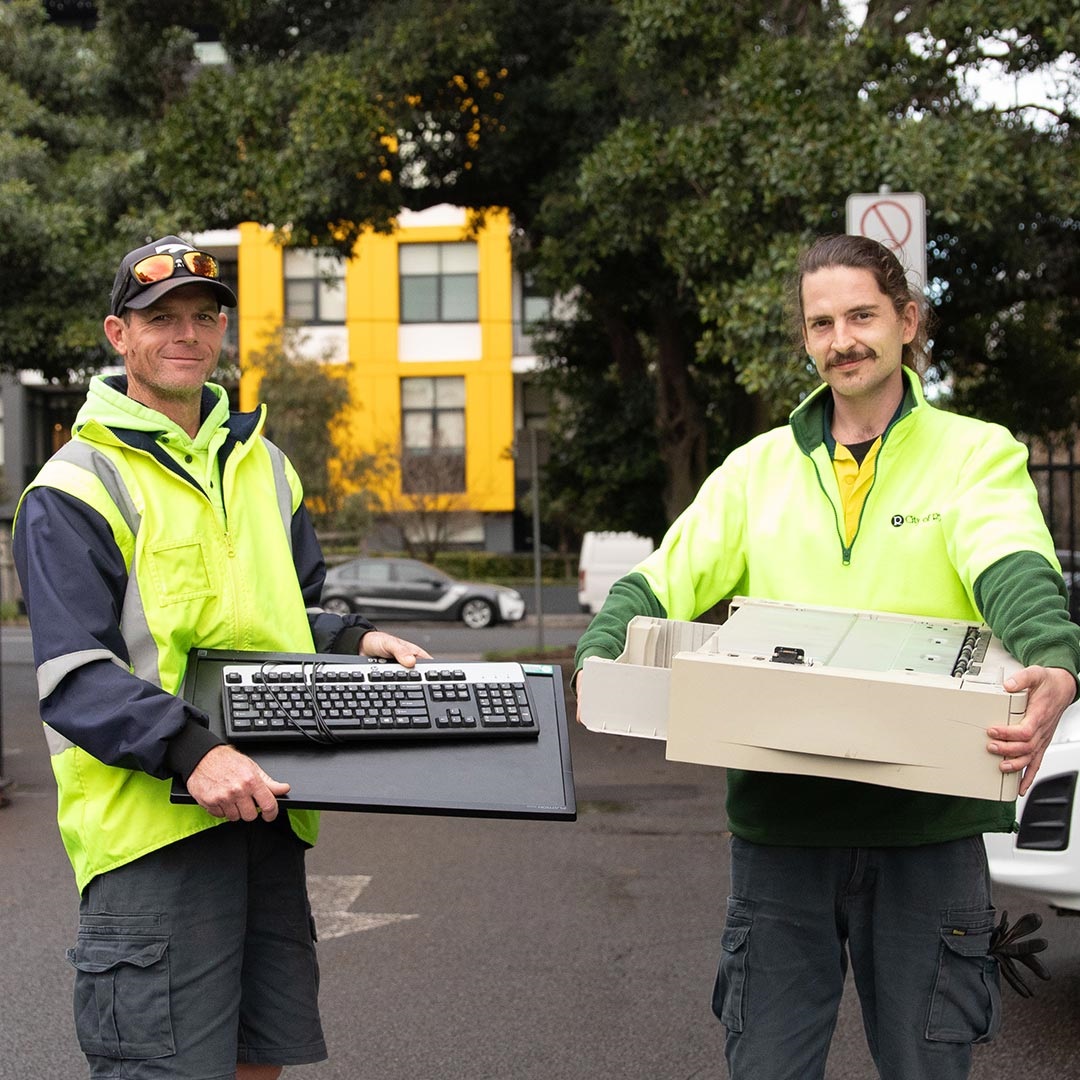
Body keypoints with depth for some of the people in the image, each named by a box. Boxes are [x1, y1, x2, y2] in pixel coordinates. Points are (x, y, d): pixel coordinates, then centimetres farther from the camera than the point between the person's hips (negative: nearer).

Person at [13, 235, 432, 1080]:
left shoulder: (261, 463, 17)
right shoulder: (76, 487, -5)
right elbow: (75, 677, -13)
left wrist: (357, 642, 5)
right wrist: (191, 751, -27)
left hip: (262, 810, 7)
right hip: (150, 820, -6)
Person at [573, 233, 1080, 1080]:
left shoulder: (977, 454, 2)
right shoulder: (759, 468, 11)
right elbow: (663, 581, 4)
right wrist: (600, 658, -18)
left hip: (927, 821, -2)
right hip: (779, 821, 2)